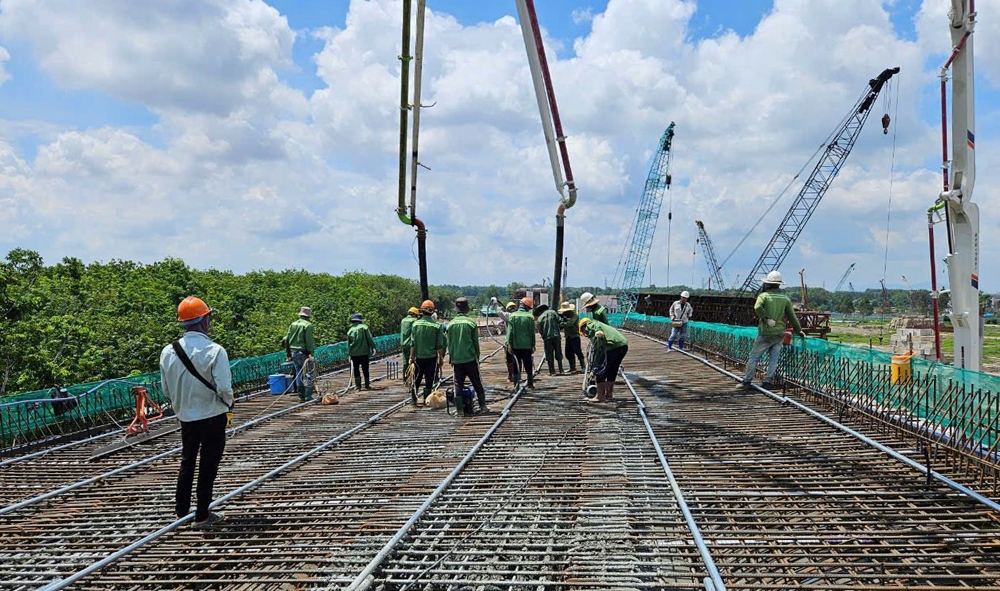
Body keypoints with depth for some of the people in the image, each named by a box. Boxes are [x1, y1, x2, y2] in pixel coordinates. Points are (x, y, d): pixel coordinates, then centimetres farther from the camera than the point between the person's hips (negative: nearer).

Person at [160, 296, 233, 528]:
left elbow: (167, 390, 5)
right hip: (213, 416, -5)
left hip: (185, 417, 5)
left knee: (187, 462, 21)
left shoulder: (168, 352, -3)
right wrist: (228, 404, 1)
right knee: (208, 465, 7)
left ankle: (181, 511, 30)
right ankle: (202, 516, 13)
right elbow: (224, 388, -20)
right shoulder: (214, 351, -19)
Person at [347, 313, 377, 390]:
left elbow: (348, 344, 10)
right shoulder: (364, 327, -4)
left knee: (356, 369, 10)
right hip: (364, 352, -2)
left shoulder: (350, 330, 7)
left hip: (354, 353, 3)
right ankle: (367, 385, 9)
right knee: (365, 369, 6)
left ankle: (358, 385, 7)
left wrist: (349, 354, 15)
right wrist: (373, 347, -1)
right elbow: (370, 339, -8)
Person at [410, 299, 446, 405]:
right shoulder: (437, 326, -8)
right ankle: (426, 399, 7)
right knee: (429, 379, 7)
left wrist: (412, 356, 4)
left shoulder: (416, 324, -5)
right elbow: (439, 345, -5)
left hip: (418, 356, 1)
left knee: (416, 379, 14)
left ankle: (413, 399, 14)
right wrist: (441, 357, 5)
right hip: (431, 356, -1)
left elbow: (413, 343, -3)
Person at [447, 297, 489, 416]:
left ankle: (460, 410, 4)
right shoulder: (471, 323, -6)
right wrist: (477, 356, 8)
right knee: (477, 383, 9)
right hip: (470, 358, -2)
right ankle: (483, 406, 11)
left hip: (456, 359, 2)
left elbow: (449, 343, 7)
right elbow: (476, 342, -2)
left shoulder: (451, 324, 2)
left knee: (458, 385, 6)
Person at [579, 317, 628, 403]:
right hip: (624, 344, 9)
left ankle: (600, 396, 3)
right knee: (612, 370, 23)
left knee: (600, 370, 0)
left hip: (613, 345, -9)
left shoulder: (589, 325, 15)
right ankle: (609, 394, 32)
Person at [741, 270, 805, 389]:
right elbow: (792, 317, 11)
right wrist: (798, 331, 21)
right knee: (773, 359, 9)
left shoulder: (764, 296, -3)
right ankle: (767, 382, 8)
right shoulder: (785, 299, 8)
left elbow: (757, 308, -24)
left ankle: (746, 380, 7)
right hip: (779, 334, 3)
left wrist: (766, 319, -15)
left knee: (754, 357, 4)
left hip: (765, 333, -3)